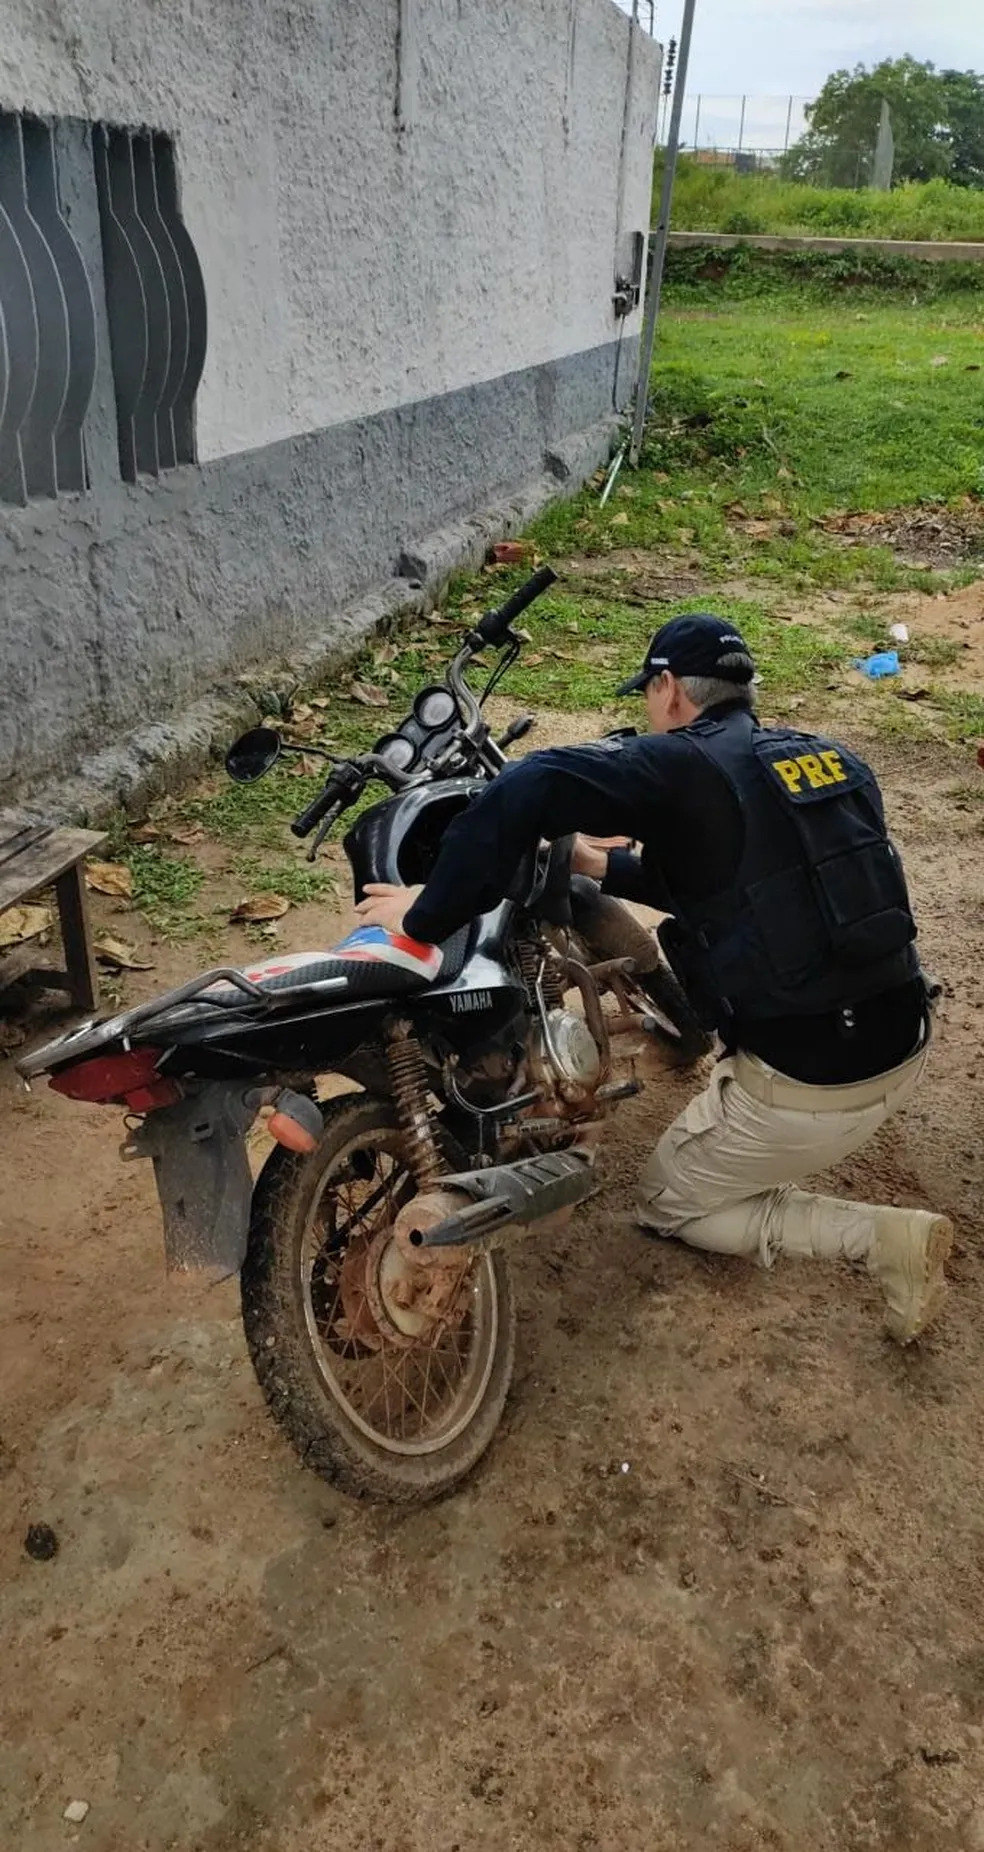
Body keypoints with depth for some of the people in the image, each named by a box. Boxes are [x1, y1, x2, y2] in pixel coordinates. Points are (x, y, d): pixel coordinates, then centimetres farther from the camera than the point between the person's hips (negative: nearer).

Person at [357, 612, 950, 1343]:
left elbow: (528, 790, -25)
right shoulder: (831, 757, 11)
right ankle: (781, 1161, 28)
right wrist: (609, 868, 25)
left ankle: (884, 1236, 5)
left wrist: (430, 914, -15)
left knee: (668, 1206, 21)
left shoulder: (680, 764, -11)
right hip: (908, 1046, 8)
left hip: (808, 1087, -7)